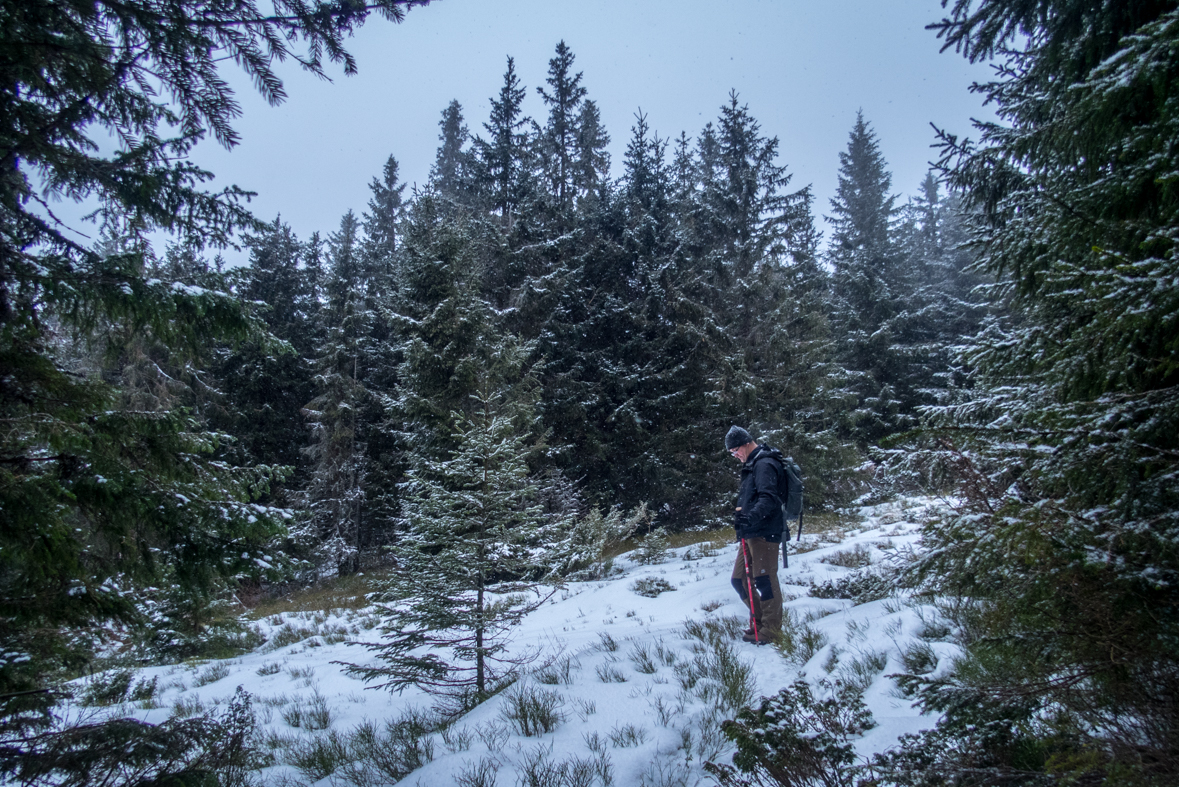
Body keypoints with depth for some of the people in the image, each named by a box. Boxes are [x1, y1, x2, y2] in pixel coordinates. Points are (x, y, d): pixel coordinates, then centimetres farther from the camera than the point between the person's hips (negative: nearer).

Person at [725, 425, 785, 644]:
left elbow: (769, 499, -25)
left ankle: (771, 629, 3)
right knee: (739, 579, 11)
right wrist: (742, 521, 21)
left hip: (764, 533, -10)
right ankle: (759, 623, 22)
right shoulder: (751, 467, 22)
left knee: (764, 580, -6)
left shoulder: (764, 464, -11)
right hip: (750, 534, 10)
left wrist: (750, 517, -35)